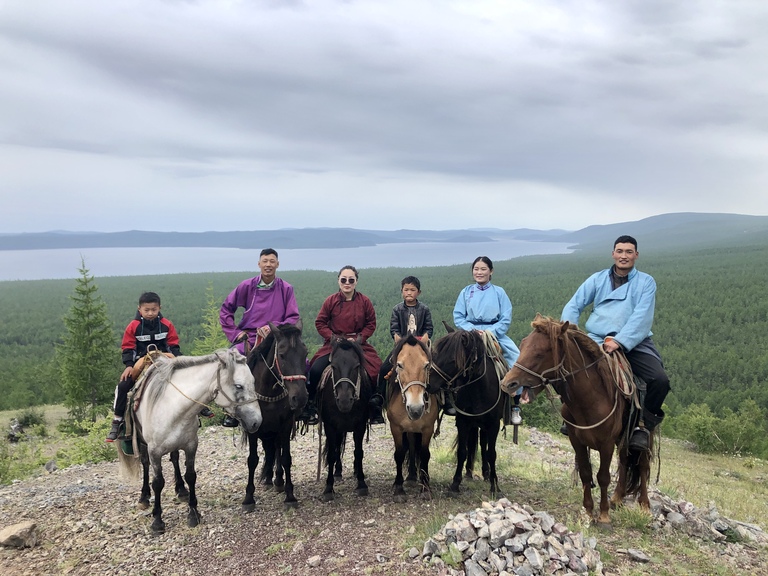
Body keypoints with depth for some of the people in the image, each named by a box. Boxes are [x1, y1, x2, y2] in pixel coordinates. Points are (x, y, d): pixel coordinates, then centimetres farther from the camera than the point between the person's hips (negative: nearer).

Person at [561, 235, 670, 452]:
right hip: (597, 340, 1)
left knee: (660, 380, -23)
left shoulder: (646, 282, 5)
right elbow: (574, 306, 7)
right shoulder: (598, 279, 12)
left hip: (634, 342, -1)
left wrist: (619, 341, -24)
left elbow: (642, 316, -10)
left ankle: (645, 424, 4)